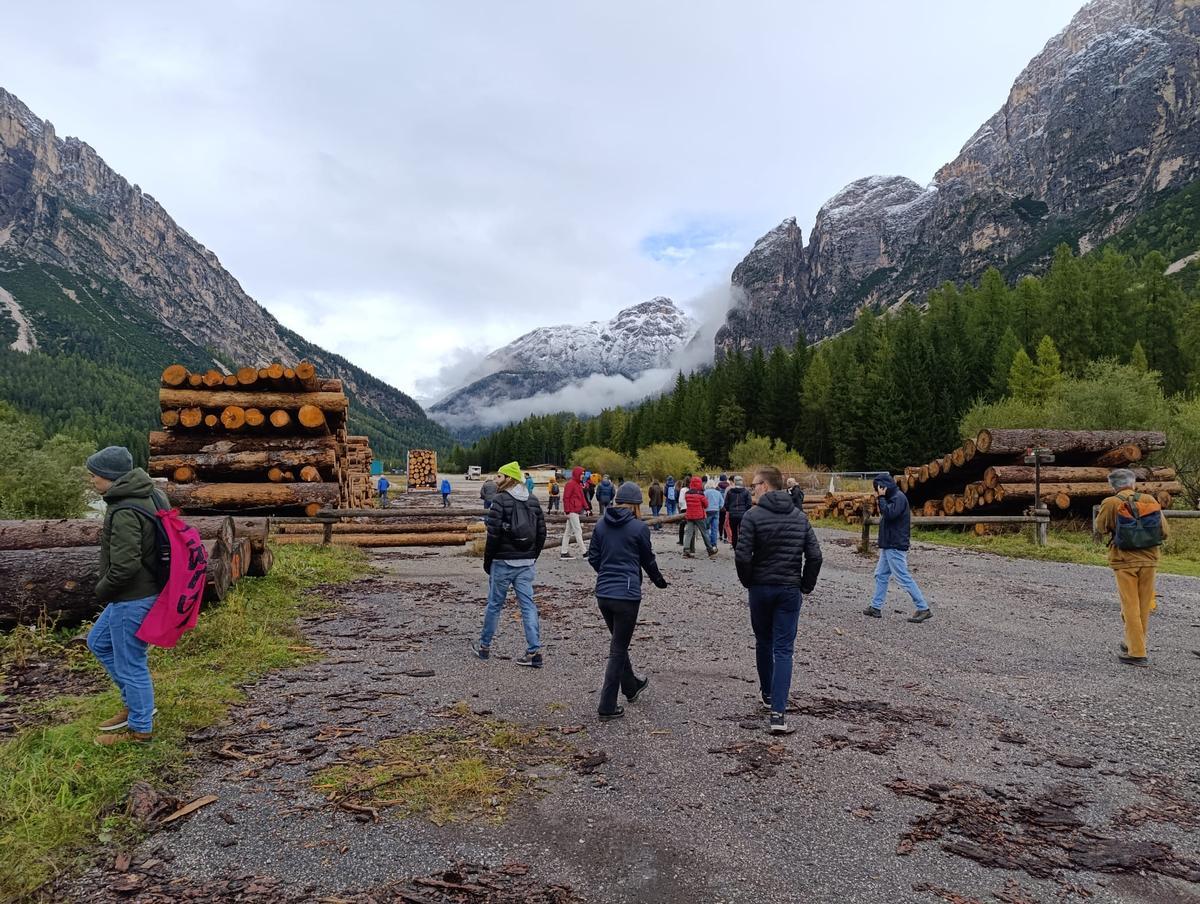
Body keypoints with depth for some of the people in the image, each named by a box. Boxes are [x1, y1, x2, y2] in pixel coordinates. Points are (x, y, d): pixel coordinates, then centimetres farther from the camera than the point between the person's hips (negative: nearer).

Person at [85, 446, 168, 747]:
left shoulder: (125, 513, -25)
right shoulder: (152, 495, 4)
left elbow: (124, 566, -28)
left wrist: (102, 590, -8)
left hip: (132, 599, -10)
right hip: (150, 589, 10)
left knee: (130, 664, 6)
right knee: (99, 642, 25)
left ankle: (140, 727, 24)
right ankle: (137, 704, 32)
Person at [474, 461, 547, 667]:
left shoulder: (501, 500, -11)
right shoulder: (533, 501, 8)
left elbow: (493, 534, -15)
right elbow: (542, 532, 10)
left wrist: (487, 561, -4)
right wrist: (532, 557, 15)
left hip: (503, 563, -5)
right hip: (526, 563, 5)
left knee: (494, 604, 9)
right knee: (528, 605, 4)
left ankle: (484, 646, 25)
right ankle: (534, 651, 0)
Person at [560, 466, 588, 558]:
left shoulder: (579, 484, 16)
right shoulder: (570, 484, -13)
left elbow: (582, 497, 21)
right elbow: (566, 498, -16)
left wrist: (586, 507, 11)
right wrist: (567, 511, -19)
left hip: (576, 511, 10)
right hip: (572, 512, -10)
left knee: (568, 532, 11)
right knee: (578, 531, -8)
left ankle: (564, 552, 16)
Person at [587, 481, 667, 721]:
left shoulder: (601, 525, 4)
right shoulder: (639, 527, -9)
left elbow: (593, 557, 9)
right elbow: (648, 560, 2)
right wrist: (660, 581, 21)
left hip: (603, 593, 6)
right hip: (626, 595, -6)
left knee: (619, 642, 24)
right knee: (618, 648, 3)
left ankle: (631, 686, 43)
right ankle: (607, 707, 6)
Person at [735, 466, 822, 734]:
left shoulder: (753, 515, -10)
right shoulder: (800, 516, 3)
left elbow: (742, 556, -16)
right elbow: (814, 555, 0)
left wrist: (748, 582, 0)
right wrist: (806, 586, 9)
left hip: (761, 588, -2)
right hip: (790, 590, 2)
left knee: (763, 642, 19)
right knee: (783, 649, 1)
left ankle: (768, 694, 35)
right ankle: (778, 711, -9)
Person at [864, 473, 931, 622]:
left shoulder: (899, 498, -15)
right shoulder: (892, 497, 15)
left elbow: (889, 514, -27)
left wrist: (881, 497, -20)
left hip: (895, 547, -10)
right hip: (888, 546, 10)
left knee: (904, 578, -7)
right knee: (880, 575, 12)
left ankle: (924, 609, -2)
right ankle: (876, 607, 18)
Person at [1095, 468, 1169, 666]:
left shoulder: (1110, 504, -9)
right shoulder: (1150, 500, 0)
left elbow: (1100, 526, 7)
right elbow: (1164, 531, 3)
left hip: (1124, 561, -3)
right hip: (1149, 560, 3)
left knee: (1130, 606, 2)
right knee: (1144, 606, 15)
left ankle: (1137, 653, 1)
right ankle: (1134, 644, 28)